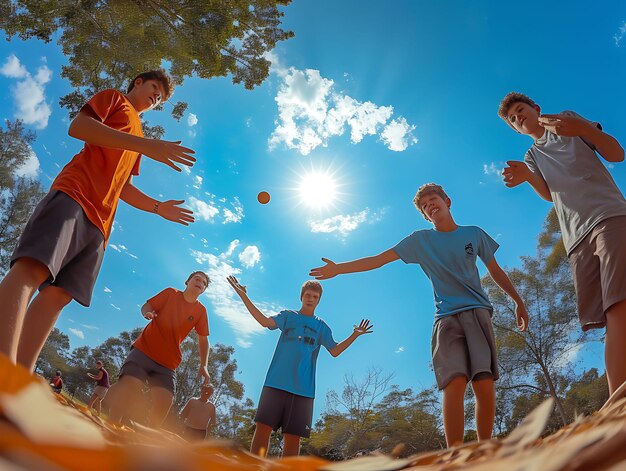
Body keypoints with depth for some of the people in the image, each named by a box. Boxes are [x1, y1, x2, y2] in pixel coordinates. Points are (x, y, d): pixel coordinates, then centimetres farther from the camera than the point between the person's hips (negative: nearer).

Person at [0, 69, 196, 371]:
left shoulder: (137, 139, 35)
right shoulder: (114, 98, 17)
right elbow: (78, 127, -3)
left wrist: (158, 208, 17)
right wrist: (146, 145, -13)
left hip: (100, 220, 7)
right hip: (74, 193, -7)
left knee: (59, 294, -4)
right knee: (33, 268, -25)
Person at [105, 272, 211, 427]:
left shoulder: (201, 311, 4)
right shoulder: (170, 293, 1)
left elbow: (203, 340, 8)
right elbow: (146, 306, 6)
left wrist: (203, 365, -3)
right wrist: (146, 313, -19)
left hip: (167, 363, 2)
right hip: (143, 350, -2)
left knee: (164, 401, -13)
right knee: (128, 386, -21)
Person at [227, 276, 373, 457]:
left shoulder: (322, 326, 16)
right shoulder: (287, 316, 11)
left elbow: (335, 351, 10)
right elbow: (265, 321, -6)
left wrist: (355, 335, -2)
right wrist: (243, 296, -15)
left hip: (303, 388, 1)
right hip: (275, 382, -1)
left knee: (293, 436, 0)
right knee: (263, 426, -8)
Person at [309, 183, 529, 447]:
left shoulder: (475, 234, 15)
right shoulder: (420, 240, 10)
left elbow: (495, 271, 25)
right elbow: (379, 259, 5)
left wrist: (518, 302, 27)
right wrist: (339, 268, -2)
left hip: (478, 313, 2)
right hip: (446, 317, -1)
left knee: (484, 384, -10)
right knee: (455, 383, -19)